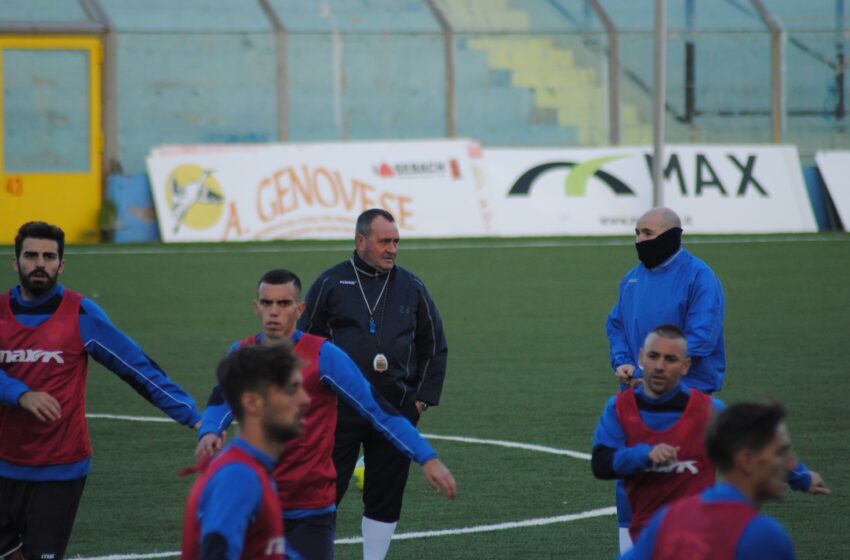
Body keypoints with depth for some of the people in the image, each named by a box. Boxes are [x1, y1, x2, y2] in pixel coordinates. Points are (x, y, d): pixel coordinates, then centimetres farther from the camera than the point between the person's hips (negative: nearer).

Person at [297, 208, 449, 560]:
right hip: (338, 409, -3)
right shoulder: (331, 284, 1)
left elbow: (434, 347, 16)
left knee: (385, 497, 6)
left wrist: (423, 398, 7)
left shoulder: (411, 288, 9)